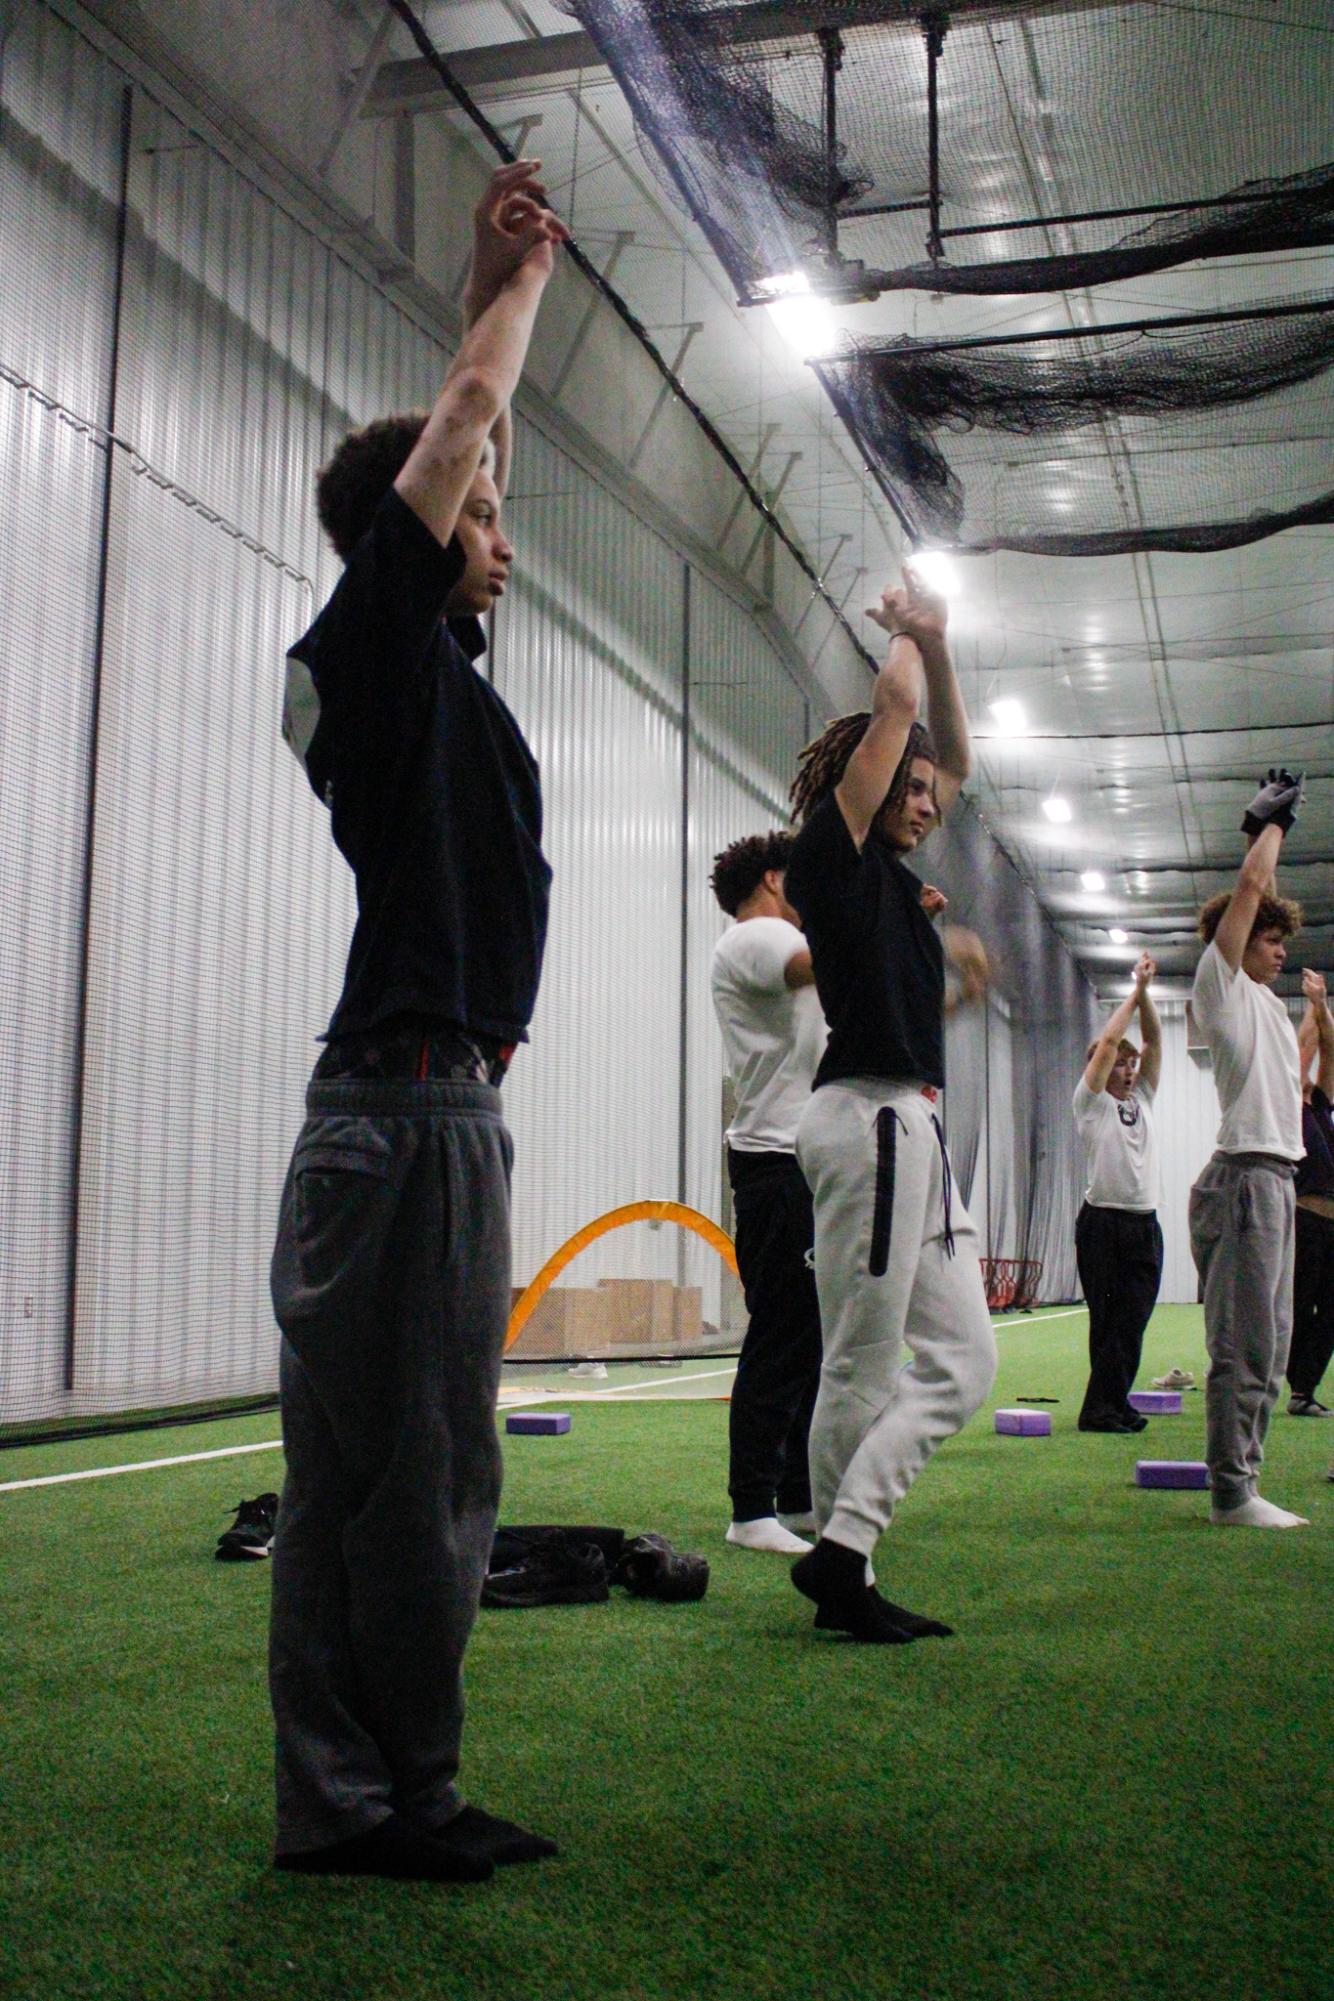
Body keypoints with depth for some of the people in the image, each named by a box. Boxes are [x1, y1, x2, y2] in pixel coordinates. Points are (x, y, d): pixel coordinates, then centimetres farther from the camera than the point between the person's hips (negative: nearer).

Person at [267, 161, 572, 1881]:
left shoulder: (438, 661, 20)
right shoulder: (375, 634, -4)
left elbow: (471, 436, 32)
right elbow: (467, 418, -1)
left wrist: (512, 277, 34)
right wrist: (514, 278, 15)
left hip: (448, 1101, 10)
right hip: (401, 1110, -10)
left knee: (427, 1476, 12)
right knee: (387, 1475, -4)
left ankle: (387, 1789, 21)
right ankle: (353, 1802, 6)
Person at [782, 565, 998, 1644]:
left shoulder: (889, 869, 21)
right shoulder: (833, 849, -3)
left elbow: (953, 756, 31)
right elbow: (893, 706, -6)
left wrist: (937, 641, 22)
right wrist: (908, 634, 13)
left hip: (913, 1131, 10)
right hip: (871, 1119, -10)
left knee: (963, 1361, 7)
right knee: (863, 1371, -5)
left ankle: (843, 1559, 8)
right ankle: (840, 1555, 4)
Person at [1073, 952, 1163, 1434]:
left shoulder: (1142, 1100, 18)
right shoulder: (1092, 1102, 2)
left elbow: (1154, 1039, 11)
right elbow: (1108, 1041, -7)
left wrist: (1146, 994, 2)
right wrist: (1135, 993, 0)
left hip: (1144, 1224, 5)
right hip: (1103, 1223, -5)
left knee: (1131, 1321, 3)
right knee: (1108, 1320, -3)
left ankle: (1111, 1405, 7)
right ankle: (1103, 1408, 1)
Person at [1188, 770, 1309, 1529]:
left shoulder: (1266, 1001, 20)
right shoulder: (1221, 985, -3)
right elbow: (1250, 887, -6)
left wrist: (1277, 825, 30)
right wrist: (1271, 820, 9)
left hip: (1275, 1176, 10)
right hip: (1246, 1176, -10)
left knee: (1268, 1347, 10)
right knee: (1244, 1347, -9)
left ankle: (1242, 1481, 15)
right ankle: (1233, 1493, -7)